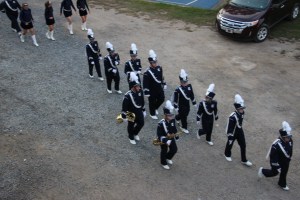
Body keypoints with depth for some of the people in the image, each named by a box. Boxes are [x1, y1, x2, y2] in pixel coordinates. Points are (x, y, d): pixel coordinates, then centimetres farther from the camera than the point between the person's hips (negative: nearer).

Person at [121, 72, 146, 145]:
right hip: (131, 113, -6)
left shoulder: (140, 91, -10)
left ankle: (135, 133, 46)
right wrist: (124, 116, -15)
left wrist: (143, 110, 13)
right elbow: (124, 106, -21)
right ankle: (131, 138, 40)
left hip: (139, 112, 6)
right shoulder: (128, 95, -28)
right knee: (131, 126, 15)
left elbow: (142, 102, 5)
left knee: (141, 123, 17)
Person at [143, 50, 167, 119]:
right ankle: (152, 114, 32)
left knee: (161, 99, 17)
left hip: (159, 88, 6)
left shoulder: (159, 68, -4)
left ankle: (155, 108, 44)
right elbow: (145, 83, -21)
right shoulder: (147, 72, -24)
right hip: (152, 90, -6)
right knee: (152, 102, 10)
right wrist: (146, 92, -20)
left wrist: (164, 84, 16)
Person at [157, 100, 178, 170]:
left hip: (172, 138, 6)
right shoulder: (161, 123, -33)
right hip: (164, 140, -6)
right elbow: (159, 135, -29)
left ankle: (168, 158, 52)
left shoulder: (172, 120, -12)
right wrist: (165, 141, -36)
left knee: (174, 150, 21)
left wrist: (176, 135, 10)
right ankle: (164, 163, 43)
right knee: (164, 152, 16)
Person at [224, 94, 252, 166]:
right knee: (230, 144, 19)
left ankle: (244, 160, 25)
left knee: (243, 146, 10)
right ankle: (227, 155, 47)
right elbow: (229, 128, -27)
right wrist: (230, 137, -21)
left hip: (240, 132, 6)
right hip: (233, 133, -6)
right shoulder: (232, 117, -34)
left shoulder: (242, 113, -11)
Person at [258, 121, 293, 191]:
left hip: (286, 161, 6)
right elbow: (273, 157, -29)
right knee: (274, 172, 14)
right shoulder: (276, 145, -38)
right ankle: (262, 171, 42)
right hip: (277, 161, -6)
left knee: (284, 172, 23)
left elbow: (290, 150, 5)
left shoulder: (290, 141, -16)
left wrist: (289, 158, 17)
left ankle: (282, 184, 49)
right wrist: (277, 167, -23)